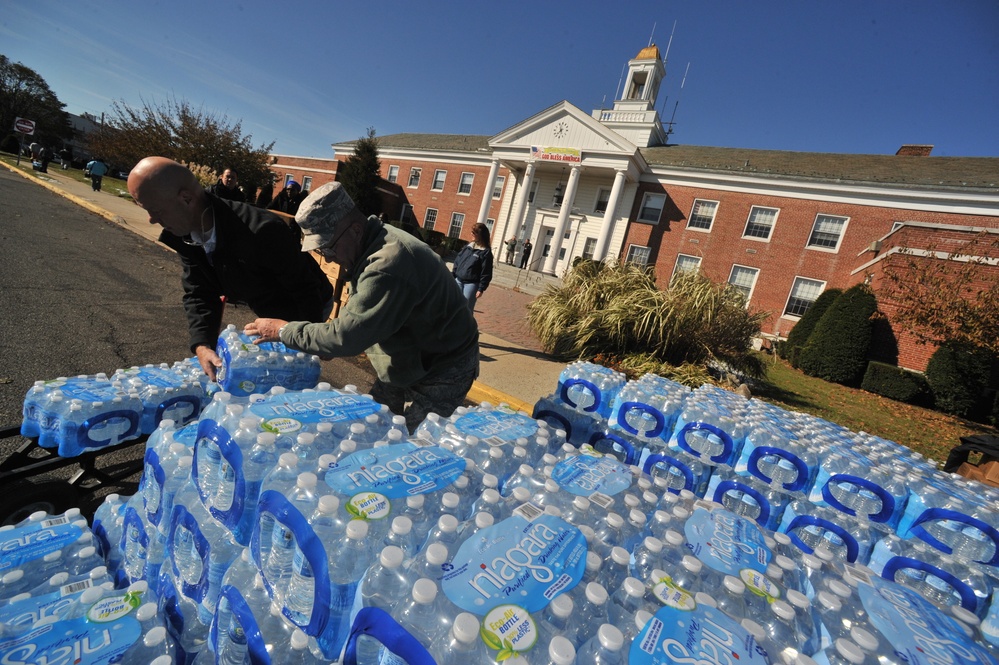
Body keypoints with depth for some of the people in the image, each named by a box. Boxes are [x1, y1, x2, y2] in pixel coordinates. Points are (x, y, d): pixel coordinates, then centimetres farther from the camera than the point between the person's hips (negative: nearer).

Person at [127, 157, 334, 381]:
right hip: (271, 312, 7)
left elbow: (307, 290, -31)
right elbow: (198, 294, -8)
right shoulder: (184, 236, -11)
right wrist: (202, 346, -25)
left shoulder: (261, 231, -38)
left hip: (310, 309, -7)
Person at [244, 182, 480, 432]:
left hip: (441, 374, -9)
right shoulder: (369, 247, 1)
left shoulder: (389, 264, -32)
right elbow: (355, 319, 12)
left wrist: (285, 331, -16)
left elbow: (347, 335, -29)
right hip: (406, 366, 10)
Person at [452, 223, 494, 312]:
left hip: (472, 284, -6)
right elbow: (457, 262, 15)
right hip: (458, 281, 6)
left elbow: (486, 273, -12)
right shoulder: (467, 246, 9)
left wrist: (481, 289, -15)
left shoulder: (486, 252, -9)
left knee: (467, 310, -2)